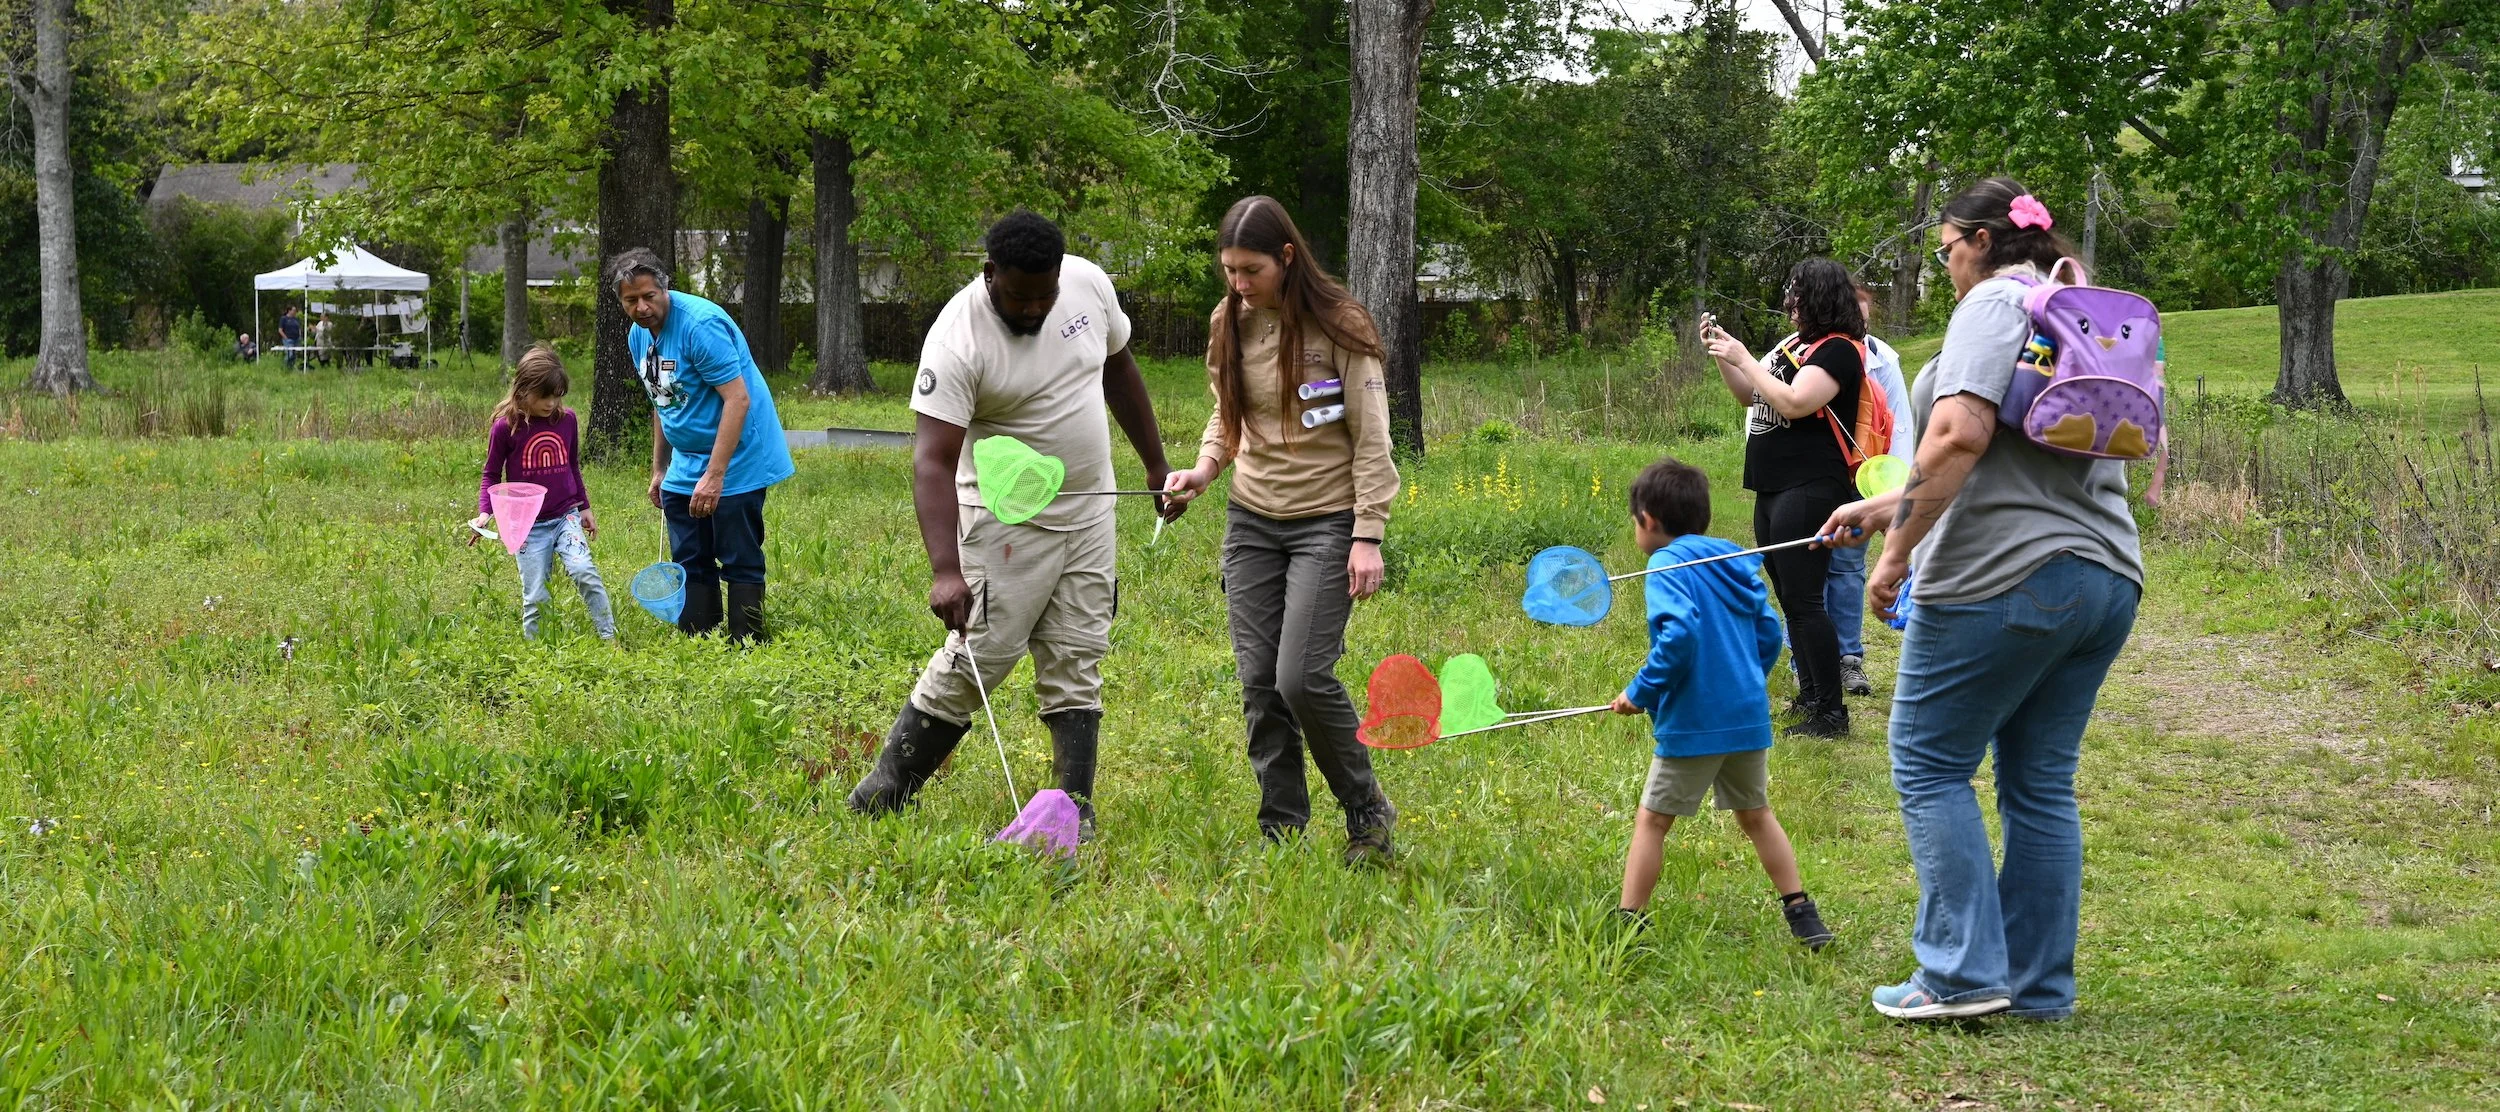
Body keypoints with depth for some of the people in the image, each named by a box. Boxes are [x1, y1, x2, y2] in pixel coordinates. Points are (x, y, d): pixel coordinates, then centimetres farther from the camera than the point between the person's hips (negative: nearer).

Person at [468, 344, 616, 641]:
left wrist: (584, 508, 21)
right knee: (536, 597, -3)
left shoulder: (567, 419, 2)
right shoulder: (506, 427, -7)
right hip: (528, 525, -1)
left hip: (566, 516, 2)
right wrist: (485, 512, -11)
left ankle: (609, 637, -16)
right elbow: (491, 474, 3)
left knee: (583, 570, -22)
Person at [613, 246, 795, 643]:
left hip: (735, 462, -9)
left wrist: (714, 476, -28)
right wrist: (659, 469, 20)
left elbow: (737, 399, -26)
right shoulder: (639, 336, 7)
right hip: (685, 468, 9)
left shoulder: (700, 325, -22)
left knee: (740, 563, -5)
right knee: (690, 564, 9)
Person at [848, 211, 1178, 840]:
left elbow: (1119, 369, 13)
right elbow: (933, 461, -28)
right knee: (979, 656, -10)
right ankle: (887, 784, 2)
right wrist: (945, 570, -38)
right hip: (1008, 521, -5)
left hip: (1089, 514, 5)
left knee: (1077, 662, 5)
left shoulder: (1089, 283, -6)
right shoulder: (958, 339, -23)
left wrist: (1156, 465, 17)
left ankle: (1076, 809, 8)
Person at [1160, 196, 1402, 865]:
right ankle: (1282, 830, 12)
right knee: (1259, 681, 1)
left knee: (1302, 677, -15)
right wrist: (1205, 468, -2)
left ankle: (1367, 812, 6)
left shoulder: (1338, 326, -11)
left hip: (1326, 522, -5)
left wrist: (1368, 537, -14)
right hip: (1251, 521, 6)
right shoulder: (1230, 327, 4)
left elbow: (1371, 439, -10)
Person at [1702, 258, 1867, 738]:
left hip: (1808, 491, -10)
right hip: (1774, 488, 10)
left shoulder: (1838, 350, -12)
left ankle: (1831, 713, -10)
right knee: (1790, 597, 15)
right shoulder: (1799, 345, 17)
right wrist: (1722, 354, 11)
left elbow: (1793, 403, -24)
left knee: (1802, 599, -12)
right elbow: (1750, 395, 25)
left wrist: (1743, 359, -17)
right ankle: (1809, 696, 23)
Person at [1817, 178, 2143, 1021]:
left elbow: (1961, 436, -22)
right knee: (2041, 783, 12)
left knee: (1930, 765, 3)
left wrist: (1897, 549, -18)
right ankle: (2040, 987, 14)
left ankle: (1964, 974, -2)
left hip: (2006, 580, -8)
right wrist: (1888, 506, 29)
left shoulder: (1995, 302, -8)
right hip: (2106, 580, 8)